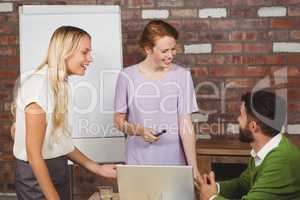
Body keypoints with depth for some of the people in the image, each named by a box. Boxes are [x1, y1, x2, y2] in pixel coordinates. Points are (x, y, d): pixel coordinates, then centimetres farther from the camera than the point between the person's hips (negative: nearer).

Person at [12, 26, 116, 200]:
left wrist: (97, 168, 9)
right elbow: (34, 154, -21)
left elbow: (61, 142, 9)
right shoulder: (38, 85, -20)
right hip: (37, 176, -9)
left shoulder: (59, 84, 7)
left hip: (58, 170, 9)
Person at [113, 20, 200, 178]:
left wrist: (194, 168, -9)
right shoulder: (127, 77, -5)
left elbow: (186, 125, -4)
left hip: (174, 161, 0)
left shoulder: (182, 76, -5)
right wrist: (139, 130, -16)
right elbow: (118, 120, 4)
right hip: (138, 162, 0)